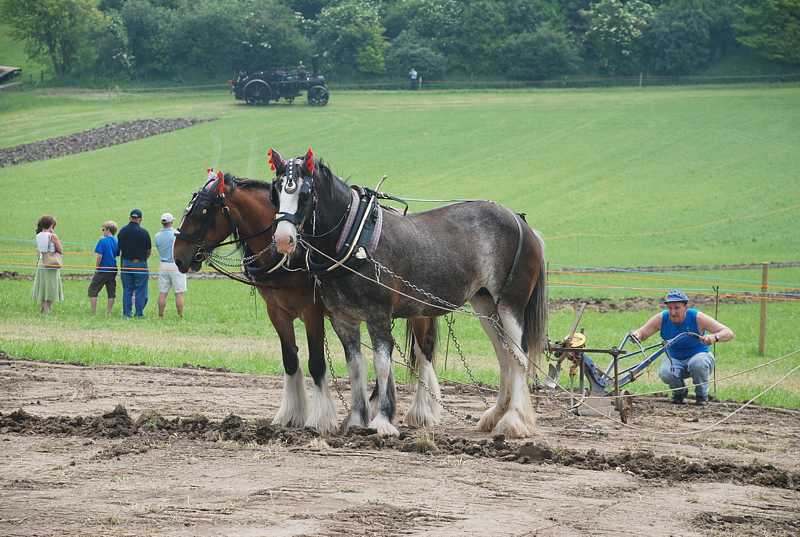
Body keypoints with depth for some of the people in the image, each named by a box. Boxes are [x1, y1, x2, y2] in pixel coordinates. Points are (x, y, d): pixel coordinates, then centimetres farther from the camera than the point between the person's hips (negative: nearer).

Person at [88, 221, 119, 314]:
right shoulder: (116, 242, 3)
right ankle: (109, 312, 12)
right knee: (111, 292, 11)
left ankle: (93, 312, 0)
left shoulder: (102, 241, -12)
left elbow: (99, 256, -15)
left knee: (93, 290, 5)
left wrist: (96, 268, -6)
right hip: (113, 270, 5)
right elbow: (118, 255, 11)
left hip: (102, 270, -5)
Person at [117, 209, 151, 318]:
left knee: (127, 290, 9)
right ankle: (139, 313, 2)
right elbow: (149, 251, -2)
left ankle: (127, 313, 8)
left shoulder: (122, 231, 1)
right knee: (140, 290, 3)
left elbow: (120, 250, 3)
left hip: (125, 263, 3)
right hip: (140, 264, -3)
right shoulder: (144, 232, -10)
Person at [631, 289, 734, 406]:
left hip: (698, 356, -2)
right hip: (674, 359, 2)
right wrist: (636, 335, -35)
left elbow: (728, 333, -26)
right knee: (665, 373, -31)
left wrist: (714, 337, -49)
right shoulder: (661, 319, -13)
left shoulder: (697, 318, -21)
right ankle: (679, 392, 4)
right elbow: (642, 333, -9)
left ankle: (702, 395, -8)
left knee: (698, 363, -37)